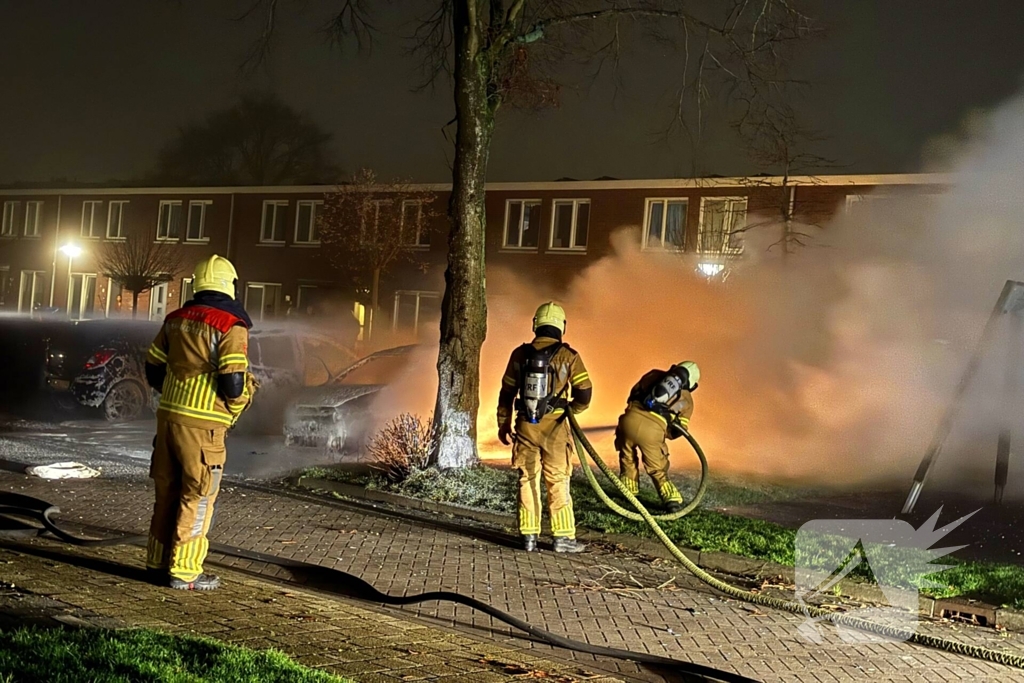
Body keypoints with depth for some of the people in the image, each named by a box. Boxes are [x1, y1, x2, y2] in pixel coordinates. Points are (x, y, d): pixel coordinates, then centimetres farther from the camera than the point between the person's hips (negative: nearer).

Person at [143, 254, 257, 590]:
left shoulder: (175, 319, 9)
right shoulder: (231, 326, -12)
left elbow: (153, 368, 15)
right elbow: (233, 384, -17)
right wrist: (234, 410, 3)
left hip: (168, 415, 7)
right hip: (202, 424, -7)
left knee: (167, 490, 16)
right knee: (197, 496, 3)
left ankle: (158, 562, 25)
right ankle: (184, 570, 6)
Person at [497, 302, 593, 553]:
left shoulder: (520, 354, 2)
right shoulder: (567, 356, -7)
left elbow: (507, 392, 8)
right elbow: (584, 393, -10)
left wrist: (503, 423, 20)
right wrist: (572, 409, 11)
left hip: (526, 426, 3)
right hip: (554, 428, -2)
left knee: (528, 480, 9)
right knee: (558, 482, 4)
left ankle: (529, 536, 11)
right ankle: (563, 537, 5)